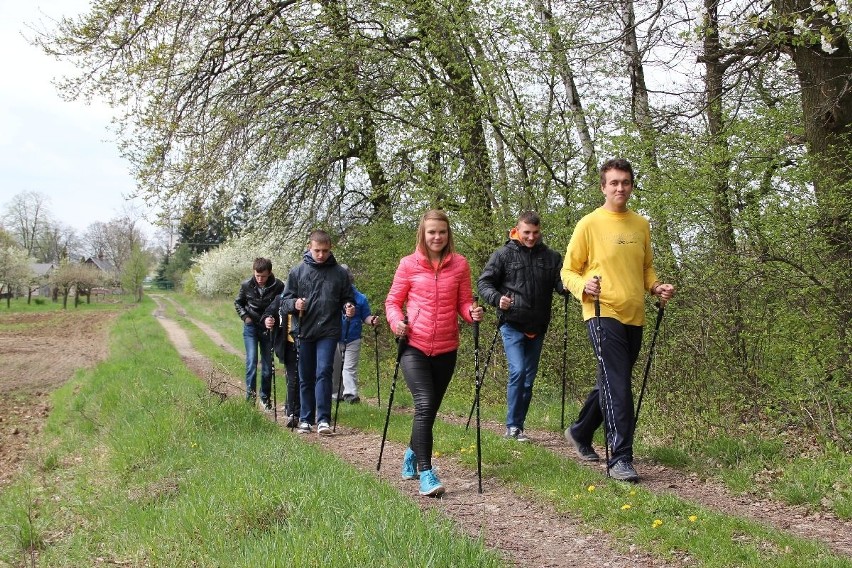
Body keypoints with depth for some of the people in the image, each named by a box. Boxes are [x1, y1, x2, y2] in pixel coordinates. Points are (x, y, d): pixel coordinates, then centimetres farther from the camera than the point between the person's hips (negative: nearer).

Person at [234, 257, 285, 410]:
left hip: (268, 328, 0)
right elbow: (238, 303, 10)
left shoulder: (278, 286, -14)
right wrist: (245, 316, -4)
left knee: (267, 365, 6)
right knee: (251, 361, -13)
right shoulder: (246, 285, -7)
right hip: (251, 327, 0)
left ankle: (265, 398, 20)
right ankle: (250, 397, -10)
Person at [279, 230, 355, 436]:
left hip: (329, 332, -2)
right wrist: (294, 304, -15)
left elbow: (347, 299, 12)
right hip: (305, 332, 2)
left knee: (324, 372, -12)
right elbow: (284, 301, 6)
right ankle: (306, 419, 18)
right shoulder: (298, 271, 4)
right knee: (306, 378, 9)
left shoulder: (340, 273, 4)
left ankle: (323, 419, -10)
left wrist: (349, 307, -10)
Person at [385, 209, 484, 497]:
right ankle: (426, 473, -14)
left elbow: (463, 302, 6)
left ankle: (412, 455, 40)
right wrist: (396, 321, -14)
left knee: (429, 409, 14)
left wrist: (473, 312, -15)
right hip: (414, 346, -3)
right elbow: (393, 300, 5)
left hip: (446, 349, 3)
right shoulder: (409, 264, -1)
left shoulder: (460, 264, 2)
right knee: (425, 405, -17)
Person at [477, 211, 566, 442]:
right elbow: (484, 282, 0)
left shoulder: (551, 257, 8)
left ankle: (518, 425, 20)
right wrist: (497, 298, -19)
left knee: (529, 377, 9)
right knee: (517, 371, -16)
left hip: (537, 327, 4)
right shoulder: (504, 254, 0)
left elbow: (560, 284, 4)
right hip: (512, 324, -4)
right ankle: (512, 426, -6)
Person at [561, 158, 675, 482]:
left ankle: (580, 432, 37)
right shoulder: (589, 224, -4)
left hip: (634, 317, 6)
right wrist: (584, 286, -22)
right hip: (603, 314, -6)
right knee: (617, 386, -13)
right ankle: (620, 458, -8)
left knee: (613, 383, 16)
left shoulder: (641, 225, 12)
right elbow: (568, 271, -1)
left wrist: (656, 287, 3)